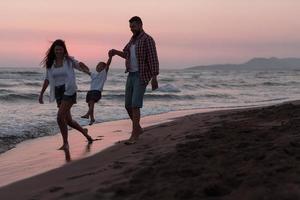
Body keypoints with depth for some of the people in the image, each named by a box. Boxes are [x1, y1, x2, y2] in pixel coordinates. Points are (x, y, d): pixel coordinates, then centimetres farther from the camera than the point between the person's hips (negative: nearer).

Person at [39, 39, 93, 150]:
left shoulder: (69, 60, -2)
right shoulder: (50, 63, 8)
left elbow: (81, 66, -10)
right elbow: (47, 79, 13)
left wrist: (81, 65, -34)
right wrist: (41, 94, 13)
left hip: (68, 91, -5)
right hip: (58, 92, 5)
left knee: (60, 117, -19)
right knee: (68, 120, 11)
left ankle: (65, 143, -8)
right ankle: (83, 131, 38)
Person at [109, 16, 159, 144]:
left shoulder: (148, 40, -11)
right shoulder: (133, 40, 16)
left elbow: (153, 59, -17)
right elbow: (127, 55, 29)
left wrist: (154, 78, -24)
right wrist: (115, 52, 10)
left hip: (142, 76, -8)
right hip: (131, 75, 8)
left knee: (135, 105, -15)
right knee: (128, 105, 8)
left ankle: (134, 135, -12)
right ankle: (138, 128, 28)